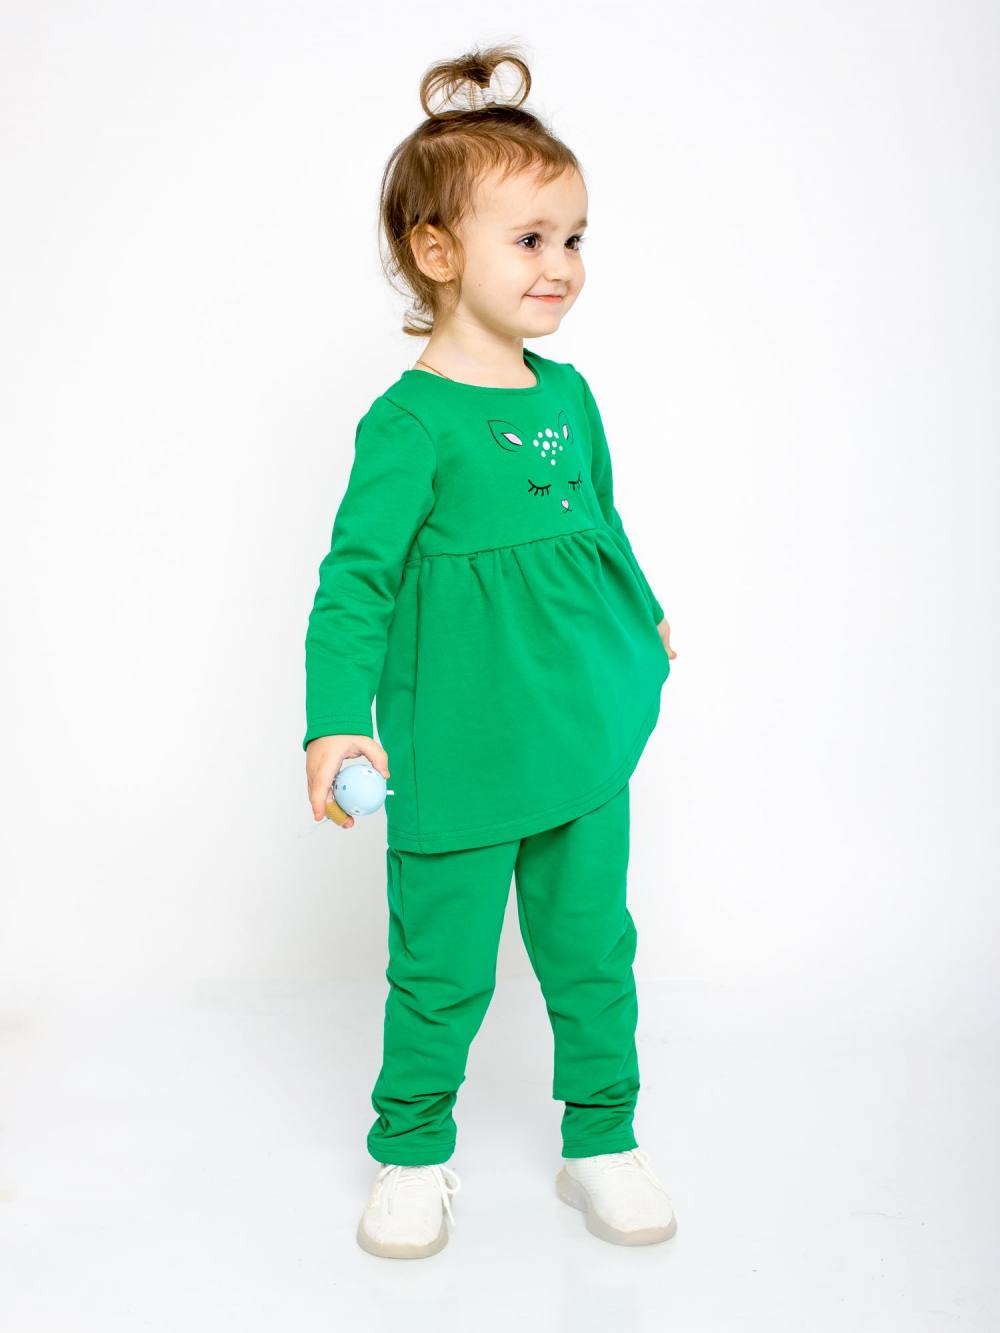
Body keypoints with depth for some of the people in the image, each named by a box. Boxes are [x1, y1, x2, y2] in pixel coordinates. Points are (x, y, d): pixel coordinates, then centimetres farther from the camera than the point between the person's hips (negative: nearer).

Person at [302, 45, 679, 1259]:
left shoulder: (567, 392, 6)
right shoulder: (411, 420, -14)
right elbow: (356, 578, -16)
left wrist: (643, 616, 33)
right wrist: (336, 720, -26)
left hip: (588, 741, 6)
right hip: (458, 759, -5)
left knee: (595, 954, 15)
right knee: (442, 972, 9)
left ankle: (602, 1140, 34)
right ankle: (412, 1155, 31)